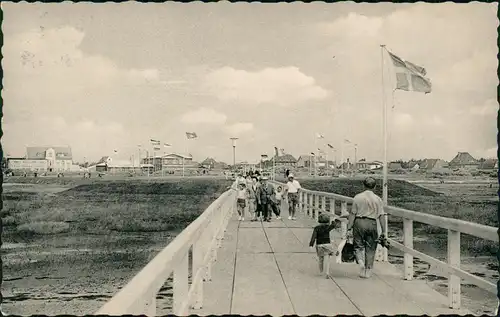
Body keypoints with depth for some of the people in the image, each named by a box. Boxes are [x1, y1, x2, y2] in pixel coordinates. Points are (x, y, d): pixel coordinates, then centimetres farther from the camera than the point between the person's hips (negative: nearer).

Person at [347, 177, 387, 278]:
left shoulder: (357, 197, -2)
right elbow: (381, 216, -1)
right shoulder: (378, 199, 1)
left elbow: (352, 214, -4)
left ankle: (360, 261, -13)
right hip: (372, 224, 1)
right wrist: (383, 231, 3)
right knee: (370, 248, 11)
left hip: (359, 222, -1)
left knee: (358, 245, 13)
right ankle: (367, 271, 16)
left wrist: (349, 228, 1)